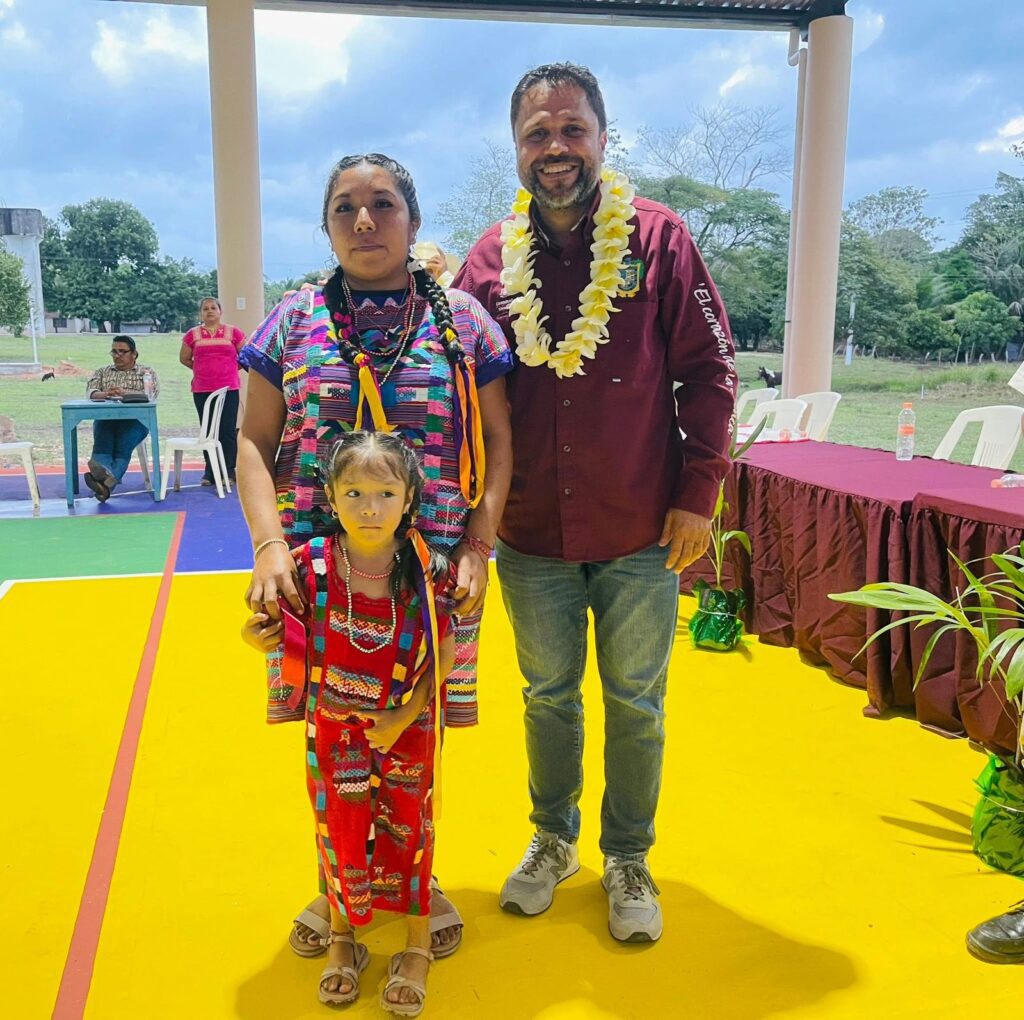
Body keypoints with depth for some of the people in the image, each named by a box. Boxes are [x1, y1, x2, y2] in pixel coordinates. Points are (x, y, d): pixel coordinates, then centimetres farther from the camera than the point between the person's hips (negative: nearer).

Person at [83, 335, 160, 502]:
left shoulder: (147, 372, 18)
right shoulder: (102, 372, 26)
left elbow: (150, 394, -2)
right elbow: (91, 392, 7)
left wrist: (125, 394, -18)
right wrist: (105, 394, -17)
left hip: (134, 419, -3)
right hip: (105, 418, 3)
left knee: (122, 448, -33)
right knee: (101, 444, -32)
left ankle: (107, 483, -55)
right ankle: (102, 472, -60)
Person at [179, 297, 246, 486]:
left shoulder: (233, 332, 2)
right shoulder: (193, 334, 6)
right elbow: (184, 358, 17)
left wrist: (230, 369, 9)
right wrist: (201, 369, 12)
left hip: (229, 389, -2)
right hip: (202, 391, 2)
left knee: (228, 431, -3)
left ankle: (229, 471, 5)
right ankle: (210, 472, 14)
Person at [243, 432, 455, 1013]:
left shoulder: (429, 572, -19)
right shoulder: (311, 565, -15)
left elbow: (446, 653, -11)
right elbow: (295, 636, 1)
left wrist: (405, 715, -16)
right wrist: (259, 638, -19)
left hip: (409, 731, -1)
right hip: (333, 732, 1)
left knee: (409, 831, 13)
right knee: (340, 833, 17)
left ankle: (418, 944, 36)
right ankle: (342, 939, 42)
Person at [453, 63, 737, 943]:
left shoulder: (657, 238, -5)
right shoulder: (491, 259, 1)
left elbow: (708, 370, -4)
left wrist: (699, 492, -8)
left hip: (640, 536, -2)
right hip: (531, 538, 2)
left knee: (636, 706, 12)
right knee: (549, 697, 18)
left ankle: (629, 861, 33)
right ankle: (553, 841, 40)